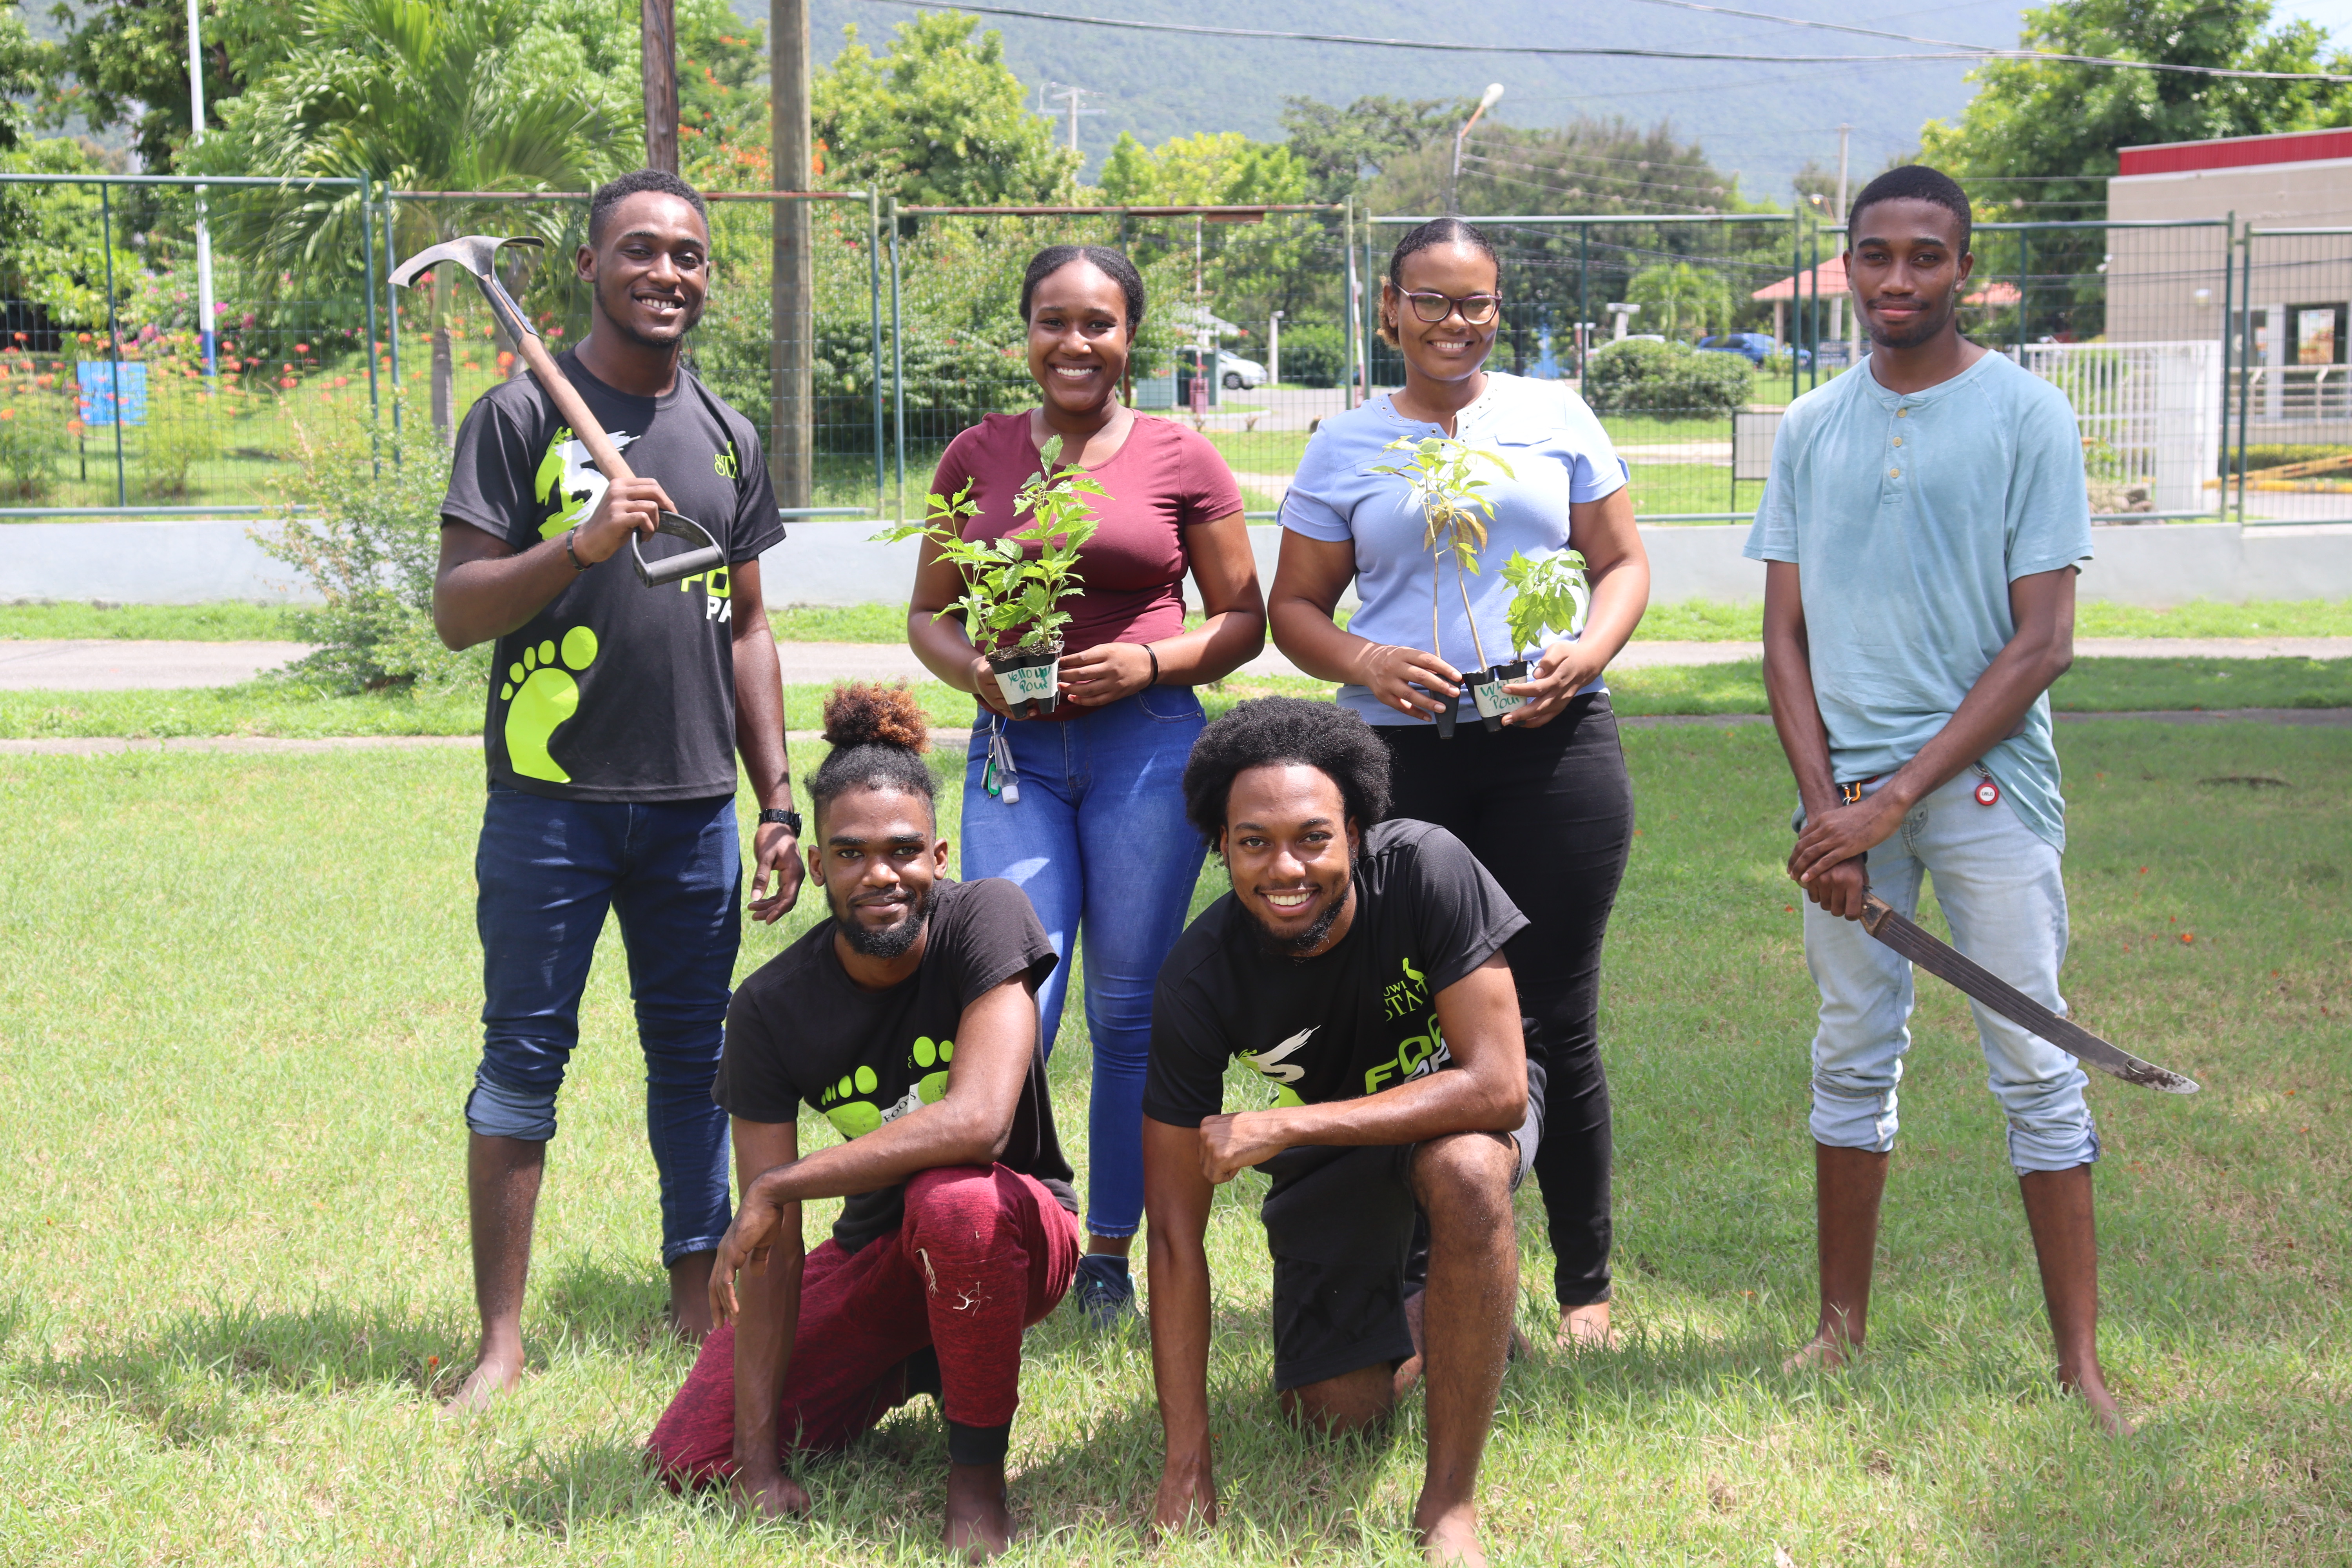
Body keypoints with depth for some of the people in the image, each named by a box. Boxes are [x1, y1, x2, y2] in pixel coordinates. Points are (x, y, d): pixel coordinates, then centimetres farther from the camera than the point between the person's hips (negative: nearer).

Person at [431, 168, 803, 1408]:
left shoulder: (726, 436, 14)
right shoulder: (523, 416, -2)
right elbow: (456, 611, -7)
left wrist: (777, 803, 13)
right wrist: (583, 544, -23)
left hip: (694, 804, 4)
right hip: (552, 798, -4)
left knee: (695, 1057, 9)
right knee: (522, 1059, 0)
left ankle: (699, 1300, 21)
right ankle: (502, 1339, 5)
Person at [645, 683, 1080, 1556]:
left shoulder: (983, 919, -22)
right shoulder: (771, 1009, -14)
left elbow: (978, 1123, -34)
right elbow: (771, 1250, -15)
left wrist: (779, 1186, -28)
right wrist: (759, 1465, -19)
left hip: (1016, 1229, -4)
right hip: (877, 1253, 4)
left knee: (954, 1200, -39)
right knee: (691, 1461, -7)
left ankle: (978, 1472, -15)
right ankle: (914, 1364, 18)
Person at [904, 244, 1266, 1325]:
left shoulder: (1181, 460, 3)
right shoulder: (977, 456, 8)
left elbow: (1244, 621, 6)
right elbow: (927, 613, 14)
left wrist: (1147, 663, -12)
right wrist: (975, 668, -8)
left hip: (1148, 746, -1)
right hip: (1016, 749, 1)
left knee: (1129, 1013, 4)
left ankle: (1109, 1255, 16)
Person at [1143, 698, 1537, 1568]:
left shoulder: (1426, 869, -32)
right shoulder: (1199, 981, -25)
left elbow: (1497, 1087, -34)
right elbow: (1175, 1231, -21)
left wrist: (1281, 1127, -38)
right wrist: (1187, 1463, -23)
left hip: (1459, 1103, -2)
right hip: (1327, 1149, 3)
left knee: (1465, 1169, -37)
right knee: (1336, 1414, -8)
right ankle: (1413, 1326, 29)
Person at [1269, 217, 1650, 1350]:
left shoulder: (1554, 418, 11)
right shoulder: (1346, 446, 10)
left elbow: (1624, 562, 12)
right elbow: (1295, 607, 11)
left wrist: (1587, 652, -7)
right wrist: (1364, 662, -10)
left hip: (1553, 747, 0)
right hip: (1403, 761, 0)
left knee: (1556, 1022, 1)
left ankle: (1585, 1288, 13)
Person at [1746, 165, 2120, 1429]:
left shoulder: (2026, 414, -3)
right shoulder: (1811, 428, 9)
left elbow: (2042, 641, -7)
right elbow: (1786, 636, 9)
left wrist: (1897, 797, -13)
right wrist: (1825, 803, -5)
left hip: (1984, 779, -3)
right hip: (1845, 787, 4)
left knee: (2035, 1068, -2)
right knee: (1853, 1060, 10)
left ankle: (2081, 1364, 2)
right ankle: (1843, 1329, 20)